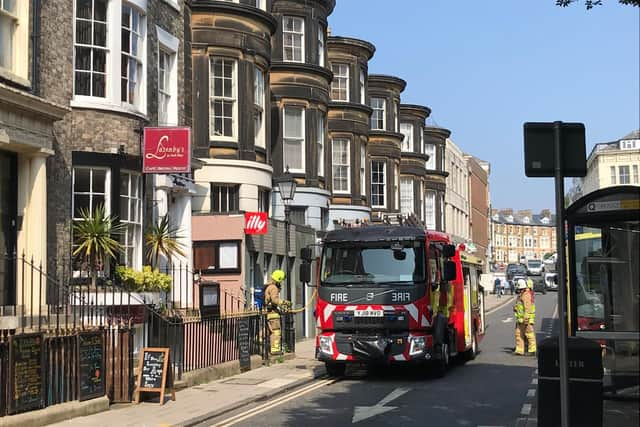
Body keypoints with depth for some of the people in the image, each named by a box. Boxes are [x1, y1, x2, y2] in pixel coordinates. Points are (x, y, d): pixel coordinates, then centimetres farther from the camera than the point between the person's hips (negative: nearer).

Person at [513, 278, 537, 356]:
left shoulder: (526, 295, -16)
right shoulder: (521, 295, 16)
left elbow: (527, 308, -22)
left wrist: (526, 318, -25)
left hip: (526, 319, -10)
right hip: (520, 319, 10)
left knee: (529, 334, -5)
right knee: (519, 334, 9)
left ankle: (532, 351, -1)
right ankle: (519, 350, 11)